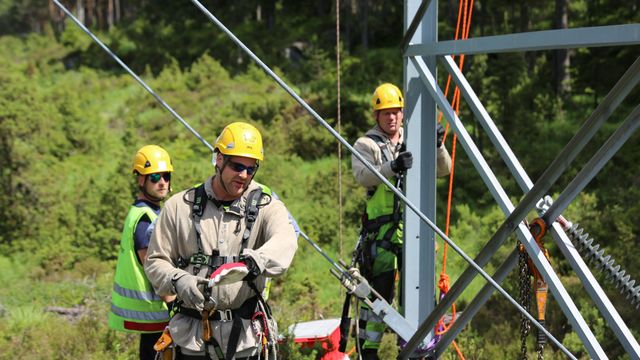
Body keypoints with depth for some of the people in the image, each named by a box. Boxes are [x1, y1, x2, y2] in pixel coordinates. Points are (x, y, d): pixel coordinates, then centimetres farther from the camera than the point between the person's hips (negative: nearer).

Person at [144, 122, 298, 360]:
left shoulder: (266, 208, 1)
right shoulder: (180, 206, 5)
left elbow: (285, 241, -21)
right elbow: (155, 261, 7)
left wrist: (252, 261, -42)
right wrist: (178, 280, -15)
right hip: (191, 337, 1)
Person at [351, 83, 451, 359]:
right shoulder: (367, 144, 2)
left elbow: (443, 170, 11)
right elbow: (363, 176, -16)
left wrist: (438, 147, -9)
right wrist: (392, 167, -34)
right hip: (382, 227, -5)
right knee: (379, 287, -8)